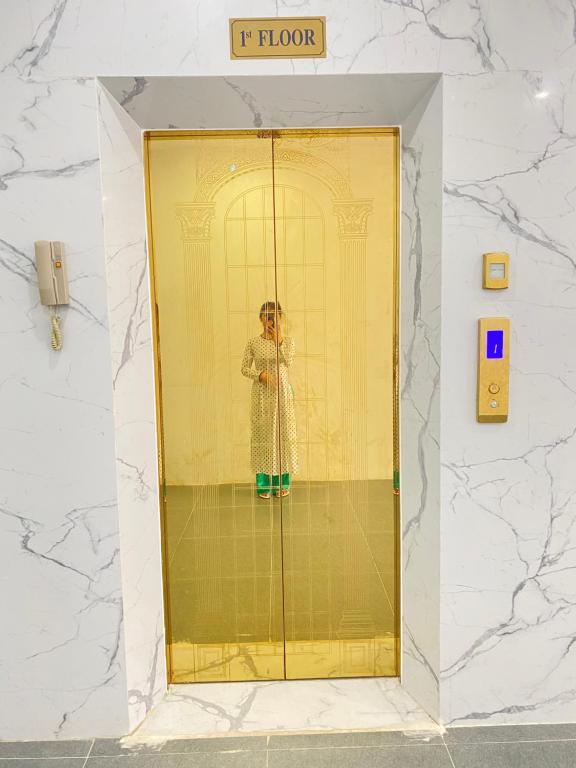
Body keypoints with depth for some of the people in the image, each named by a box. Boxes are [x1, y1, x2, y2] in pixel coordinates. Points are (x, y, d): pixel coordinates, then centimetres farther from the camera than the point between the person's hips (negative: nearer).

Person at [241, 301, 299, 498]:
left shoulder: (287, 341, 3)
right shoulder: (253, 343, 0)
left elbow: (288, 361, -14)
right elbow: (244, 369, 1)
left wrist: (279, 340, -14)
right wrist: (260, 375, -14)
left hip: (282, 392, 1)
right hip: (262, 393, -1)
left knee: (283, 433, 4)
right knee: (263, 434, 2)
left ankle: (282, 482, 16)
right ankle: (263, 484, 12)